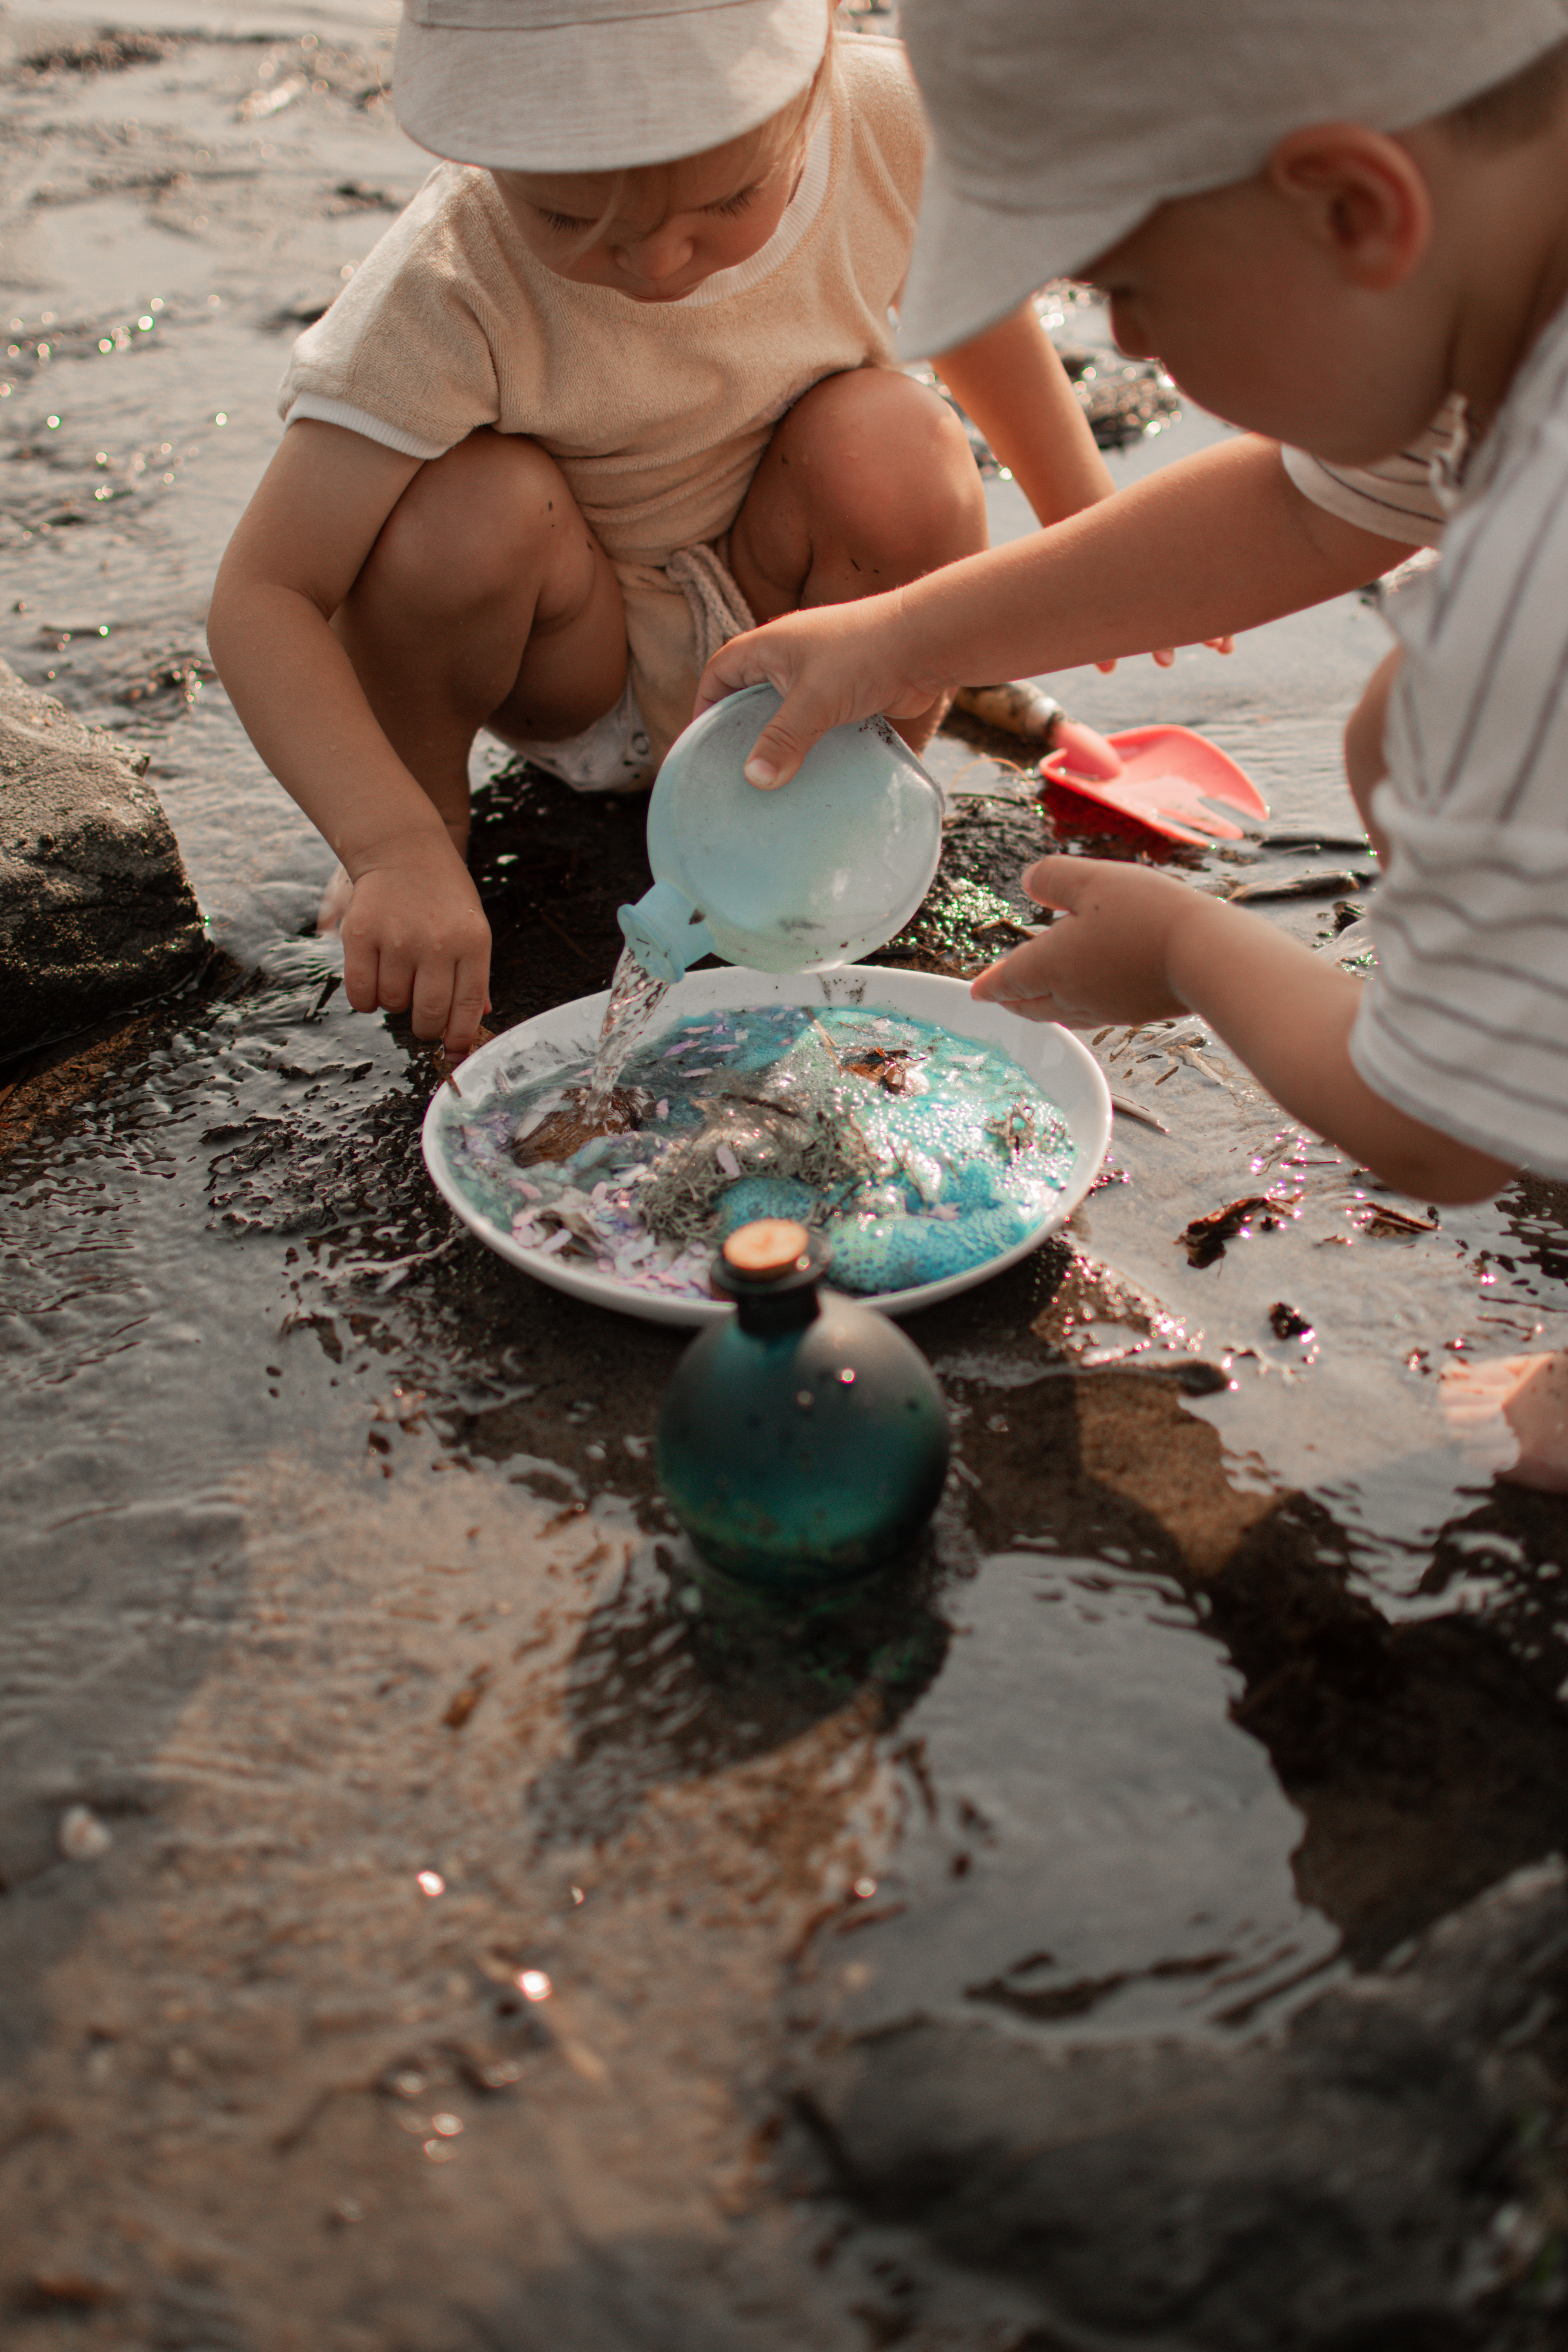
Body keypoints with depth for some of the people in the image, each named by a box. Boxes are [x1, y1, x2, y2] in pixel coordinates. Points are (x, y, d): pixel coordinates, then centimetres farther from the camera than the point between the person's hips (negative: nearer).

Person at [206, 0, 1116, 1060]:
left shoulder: (889, 118, -21)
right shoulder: (449, 295, -32)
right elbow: (260, 599, -33)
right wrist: (399, 850, -47)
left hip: (781, 629, 3)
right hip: (576, 655, -2)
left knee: (893, 443, -28)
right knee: (470, 508, -33)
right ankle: (431, 810, -3)